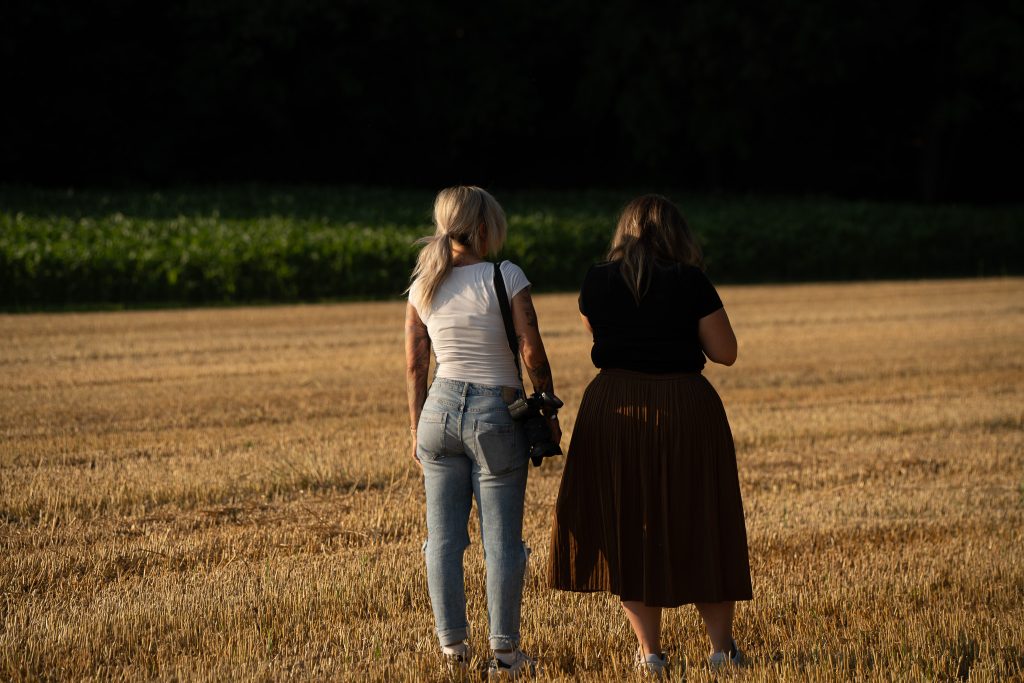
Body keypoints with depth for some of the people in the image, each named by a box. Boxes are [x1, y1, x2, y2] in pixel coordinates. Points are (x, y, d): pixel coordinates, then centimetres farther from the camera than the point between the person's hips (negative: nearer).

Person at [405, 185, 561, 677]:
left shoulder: (424, 286, 5)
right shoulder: (505, 277, -9)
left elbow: (415, 365, 8)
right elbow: (533, 354, -10)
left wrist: (418, 429, 17)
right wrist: (549, 413, 3)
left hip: (441, 409, 4)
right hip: (496, 414, -4)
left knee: (443, 537, 8)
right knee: (501, 539, 1)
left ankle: (452, 644, 12)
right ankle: (504, 652, 4)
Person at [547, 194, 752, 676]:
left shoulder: (597, 280, 1)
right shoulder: (690, 282, -6)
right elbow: (726, 352, -3)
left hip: (615, 410, 1)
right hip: (686, 409, -1)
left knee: (627, 531, 9)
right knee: (700, 528, 10)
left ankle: (649, 651, 7)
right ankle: (722, 646, 14)